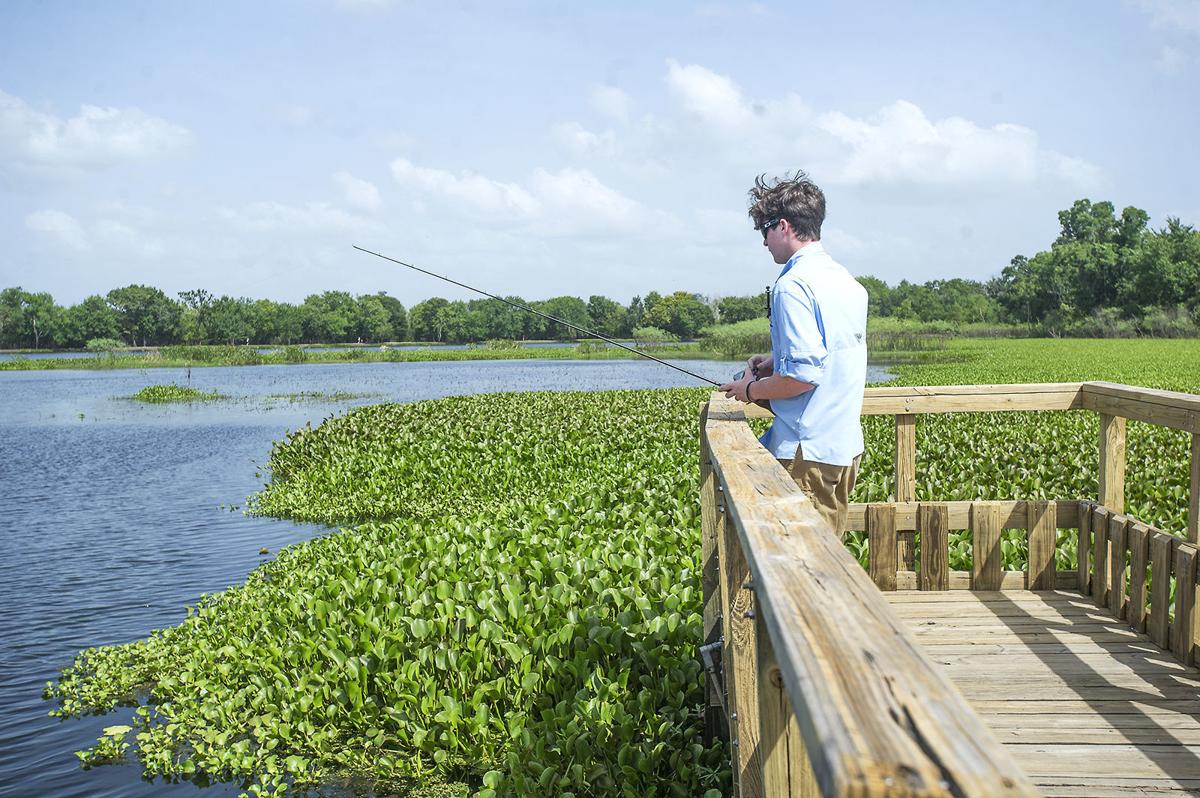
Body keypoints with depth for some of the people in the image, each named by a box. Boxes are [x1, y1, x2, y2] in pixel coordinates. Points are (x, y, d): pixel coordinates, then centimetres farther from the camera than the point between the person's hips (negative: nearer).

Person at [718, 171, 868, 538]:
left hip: (808, 452, -9)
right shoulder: (849, 283, 13)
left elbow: (804, 375, -23)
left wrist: (751, 389, -7)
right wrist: (778, 360, 17)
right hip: (846, 446, 9)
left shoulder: (794, 285, -16)